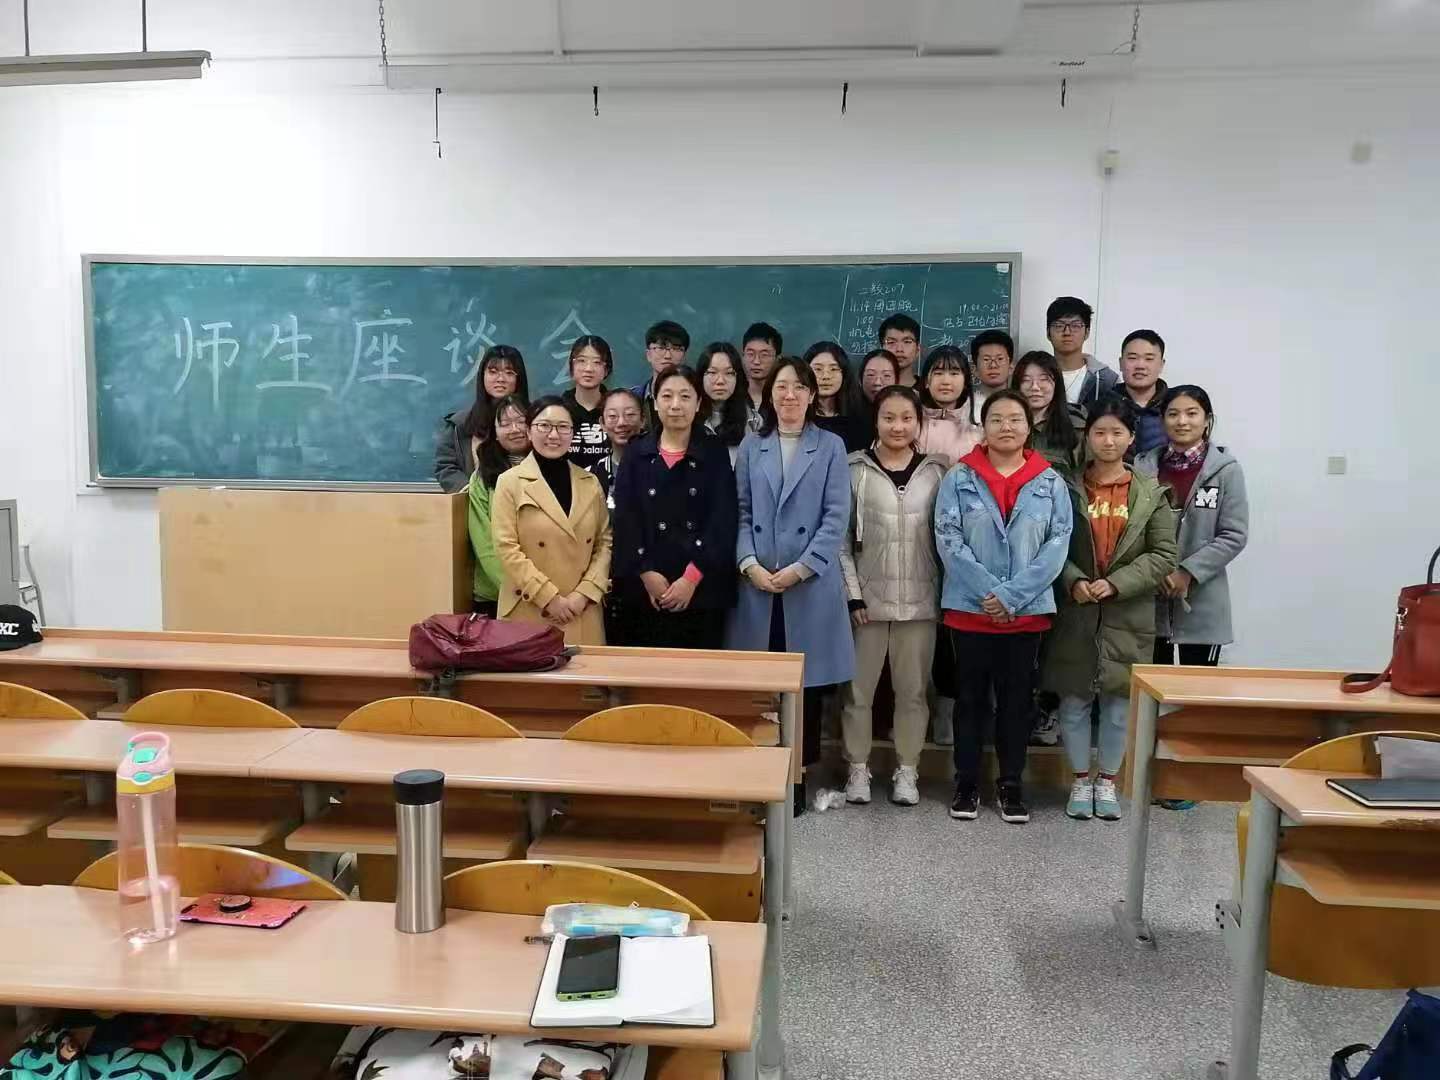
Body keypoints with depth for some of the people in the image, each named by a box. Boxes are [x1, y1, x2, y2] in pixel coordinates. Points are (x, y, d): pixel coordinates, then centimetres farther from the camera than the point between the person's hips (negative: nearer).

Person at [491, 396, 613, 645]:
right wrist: (549, 598, -12)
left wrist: (585, 593, -5)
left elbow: (604, 542, 8)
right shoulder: (510, 482, -2)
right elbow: (506, 548, -8)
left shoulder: (591, 483, 9)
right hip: (529, 613, -3)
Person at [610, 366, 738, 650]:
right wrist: (645, 572, -9)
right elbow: (625, 519, 3)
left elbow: (723, 521, -3)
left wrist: (692, 577, -12)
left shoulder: (715, 453, 5)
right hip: (647, 589, 1)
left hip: (703, 588, -1)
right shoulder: (637, 453, 9)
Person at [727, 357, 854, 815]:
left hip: (811, 585, -1)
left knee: (806, 681, 3)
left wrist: (800, 569, -12)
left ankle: (797, 775, 14)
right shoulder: (751, 447, 11)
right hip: (757, 583, 2)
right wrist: (749, 563, -10)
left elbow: (836, 517, -3)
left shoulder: (831, 447, 5)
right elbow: (740, 512, 5)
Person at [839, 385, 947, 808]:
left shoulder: (936, 471, 4)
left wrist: (946, 593, 1)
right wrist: (852, 593, -8)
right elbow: (839, 537, -2)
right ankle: (858, 768, 21)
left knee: (912, 689, 9)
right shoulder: (855, 469, -2)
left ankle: (907, 771, 22)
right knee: (859, 689, 6)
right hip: (867, 599, -1)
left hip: (919, 600, 1)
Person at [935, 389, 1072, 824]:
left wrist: (1012, 595, -14)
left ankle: (1010, 783, 22)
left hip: (1028, 610, 1)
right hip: (969, 608, -1)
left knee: (1016, 699, 10)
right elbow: (948, 539, -7)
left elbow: (1058, 543, -4)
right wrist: (988, 593, -16)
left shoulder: (1051, 482, 2)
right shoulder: (958, 478, 0)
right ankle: (966, 782, 20)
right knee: (969, 697, 8)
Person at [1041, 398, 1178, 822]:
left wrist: (1116, 584, -13)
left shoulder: (1151, 493, 3)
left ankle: (1108, 782, 24)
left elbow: (1163, 555, -1)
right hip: (1074, 613, 0)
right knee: (1074, 701, 6)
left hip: (1128, 617, 0)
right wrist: (1074, 581, -17)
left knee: (1119, 703, 8)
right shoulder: (1067, 489, 2)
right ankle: (1080, 780, 23)